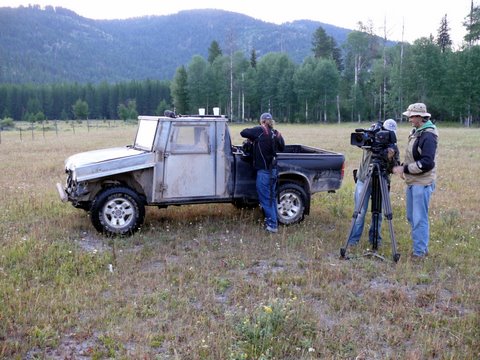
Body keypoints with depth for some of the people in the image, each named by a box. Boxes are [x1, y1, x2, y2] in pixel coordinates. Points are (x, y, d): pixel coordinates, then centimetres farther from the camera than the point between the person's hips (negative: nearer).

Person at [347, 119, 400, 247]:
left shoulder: (393, 147, 2)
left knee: (378, 213, 5)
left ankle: (375, 239, 20)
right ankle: (354, 239, 8)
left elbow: (394, 169, -2)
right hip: (364, 181, -2)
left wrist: (391, 158, -21)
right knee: (360, 212, -1)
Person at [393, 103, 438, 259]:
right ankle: (421, 248, 25)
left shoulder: (428, 135, -16)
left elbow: (427, 163, -22)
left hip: (422, 183, -10)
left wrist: (405, 169, -18)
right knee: (411, 217, 15)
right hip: (412, 181, 10)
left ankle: (420, 251, 3)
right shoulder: (415, 132, 12)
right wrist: (403, 168, 7)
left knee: (419, 218, -5)